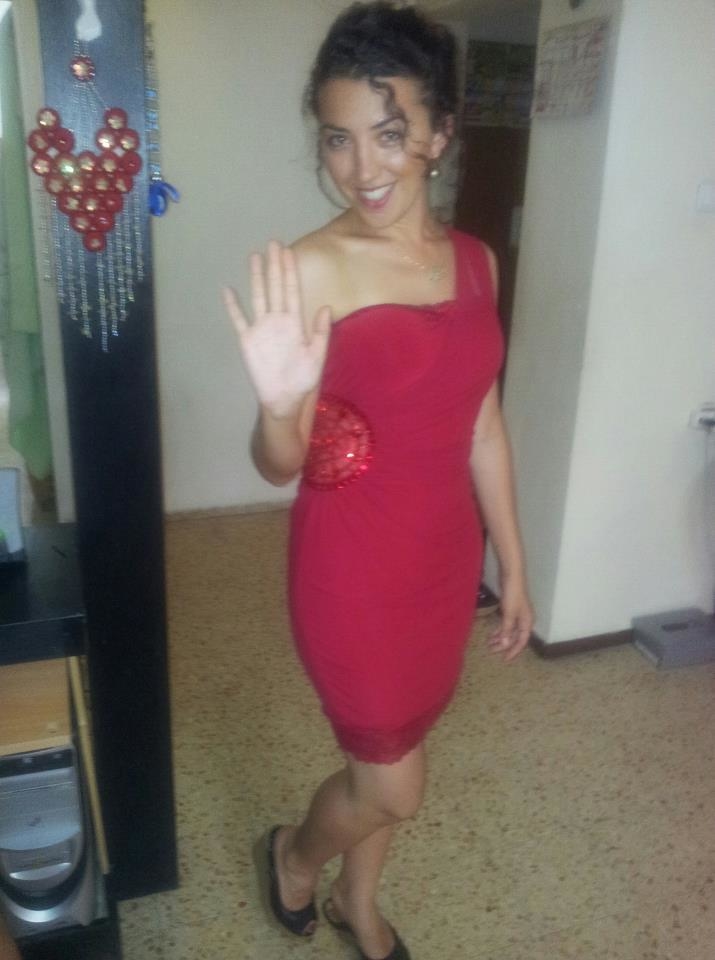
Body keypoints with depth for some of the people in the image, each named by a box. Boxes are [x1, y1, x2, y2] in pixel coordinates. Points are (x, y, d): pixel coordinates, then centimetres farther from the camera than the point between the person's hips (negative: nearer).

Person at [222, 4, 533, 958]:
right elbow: (280, 463, -14)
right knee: (393, 785, 10)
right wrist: (279, 405, -37)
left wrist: (512, 564, 11)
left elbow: (481, 423, 8)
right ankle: (293, 851, 45)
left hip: (445, 552, 6)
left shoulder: (474, 260, 2)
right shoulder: (312, 268, -16)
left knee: (385, 759, 23)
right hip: (354, 559, -5)